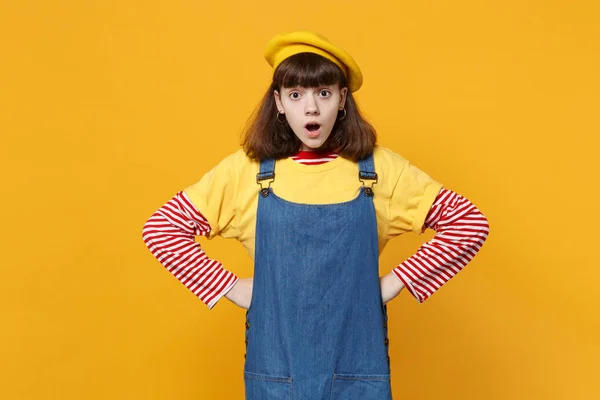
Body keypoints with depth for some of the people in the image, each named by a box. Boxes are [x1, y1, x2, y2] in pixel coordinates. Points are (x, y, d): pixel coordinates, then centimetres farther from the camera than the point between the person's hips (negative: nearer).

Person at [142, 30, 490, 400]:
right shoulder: (245, 170, -3)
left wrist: (395, 283, -6)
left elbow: (470, 223, 0)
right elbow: (161, 228, 0)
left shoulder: (380, 169, -3)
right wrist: (232, 288, -5)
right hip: (275, 367, 1)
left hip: (357, 366, 0)